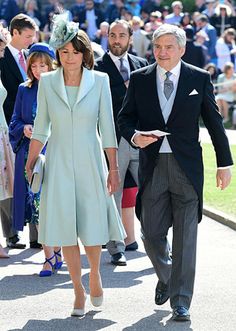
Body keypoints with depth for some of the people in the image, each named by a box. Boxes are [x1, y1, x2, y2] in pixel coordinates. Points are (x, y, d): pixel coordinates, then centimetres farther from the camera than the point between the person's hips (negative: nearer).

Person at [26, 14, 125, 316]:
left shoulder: (99, 81, -2)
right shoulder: (47, 82, 1)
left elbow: (107, 127, 0)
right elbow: (41, 127, 7)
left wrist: (113, 169, -2)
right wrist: (30, 163, 2)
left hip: (90, 162, -1)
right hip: (59, 163, 1)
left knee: (93, 226, 0)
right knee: (65, 228, 0)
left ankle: (95, 274, 28)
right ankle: (78, 291, 12)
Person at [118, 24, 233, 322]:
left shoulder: (199, 79, 2)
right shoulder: (139, 79, 5)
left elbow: (214, 122, 6)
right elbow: (124, 117, 8)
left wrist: (224, 163, 6)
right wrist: (134, 137, -14)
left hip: (187, 167, -2)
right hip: (152, 166, 2)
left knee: (185, 237, -3)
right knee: (152, 233, 5)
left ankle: (180, 302, 2)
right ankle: (165, 277, 35)